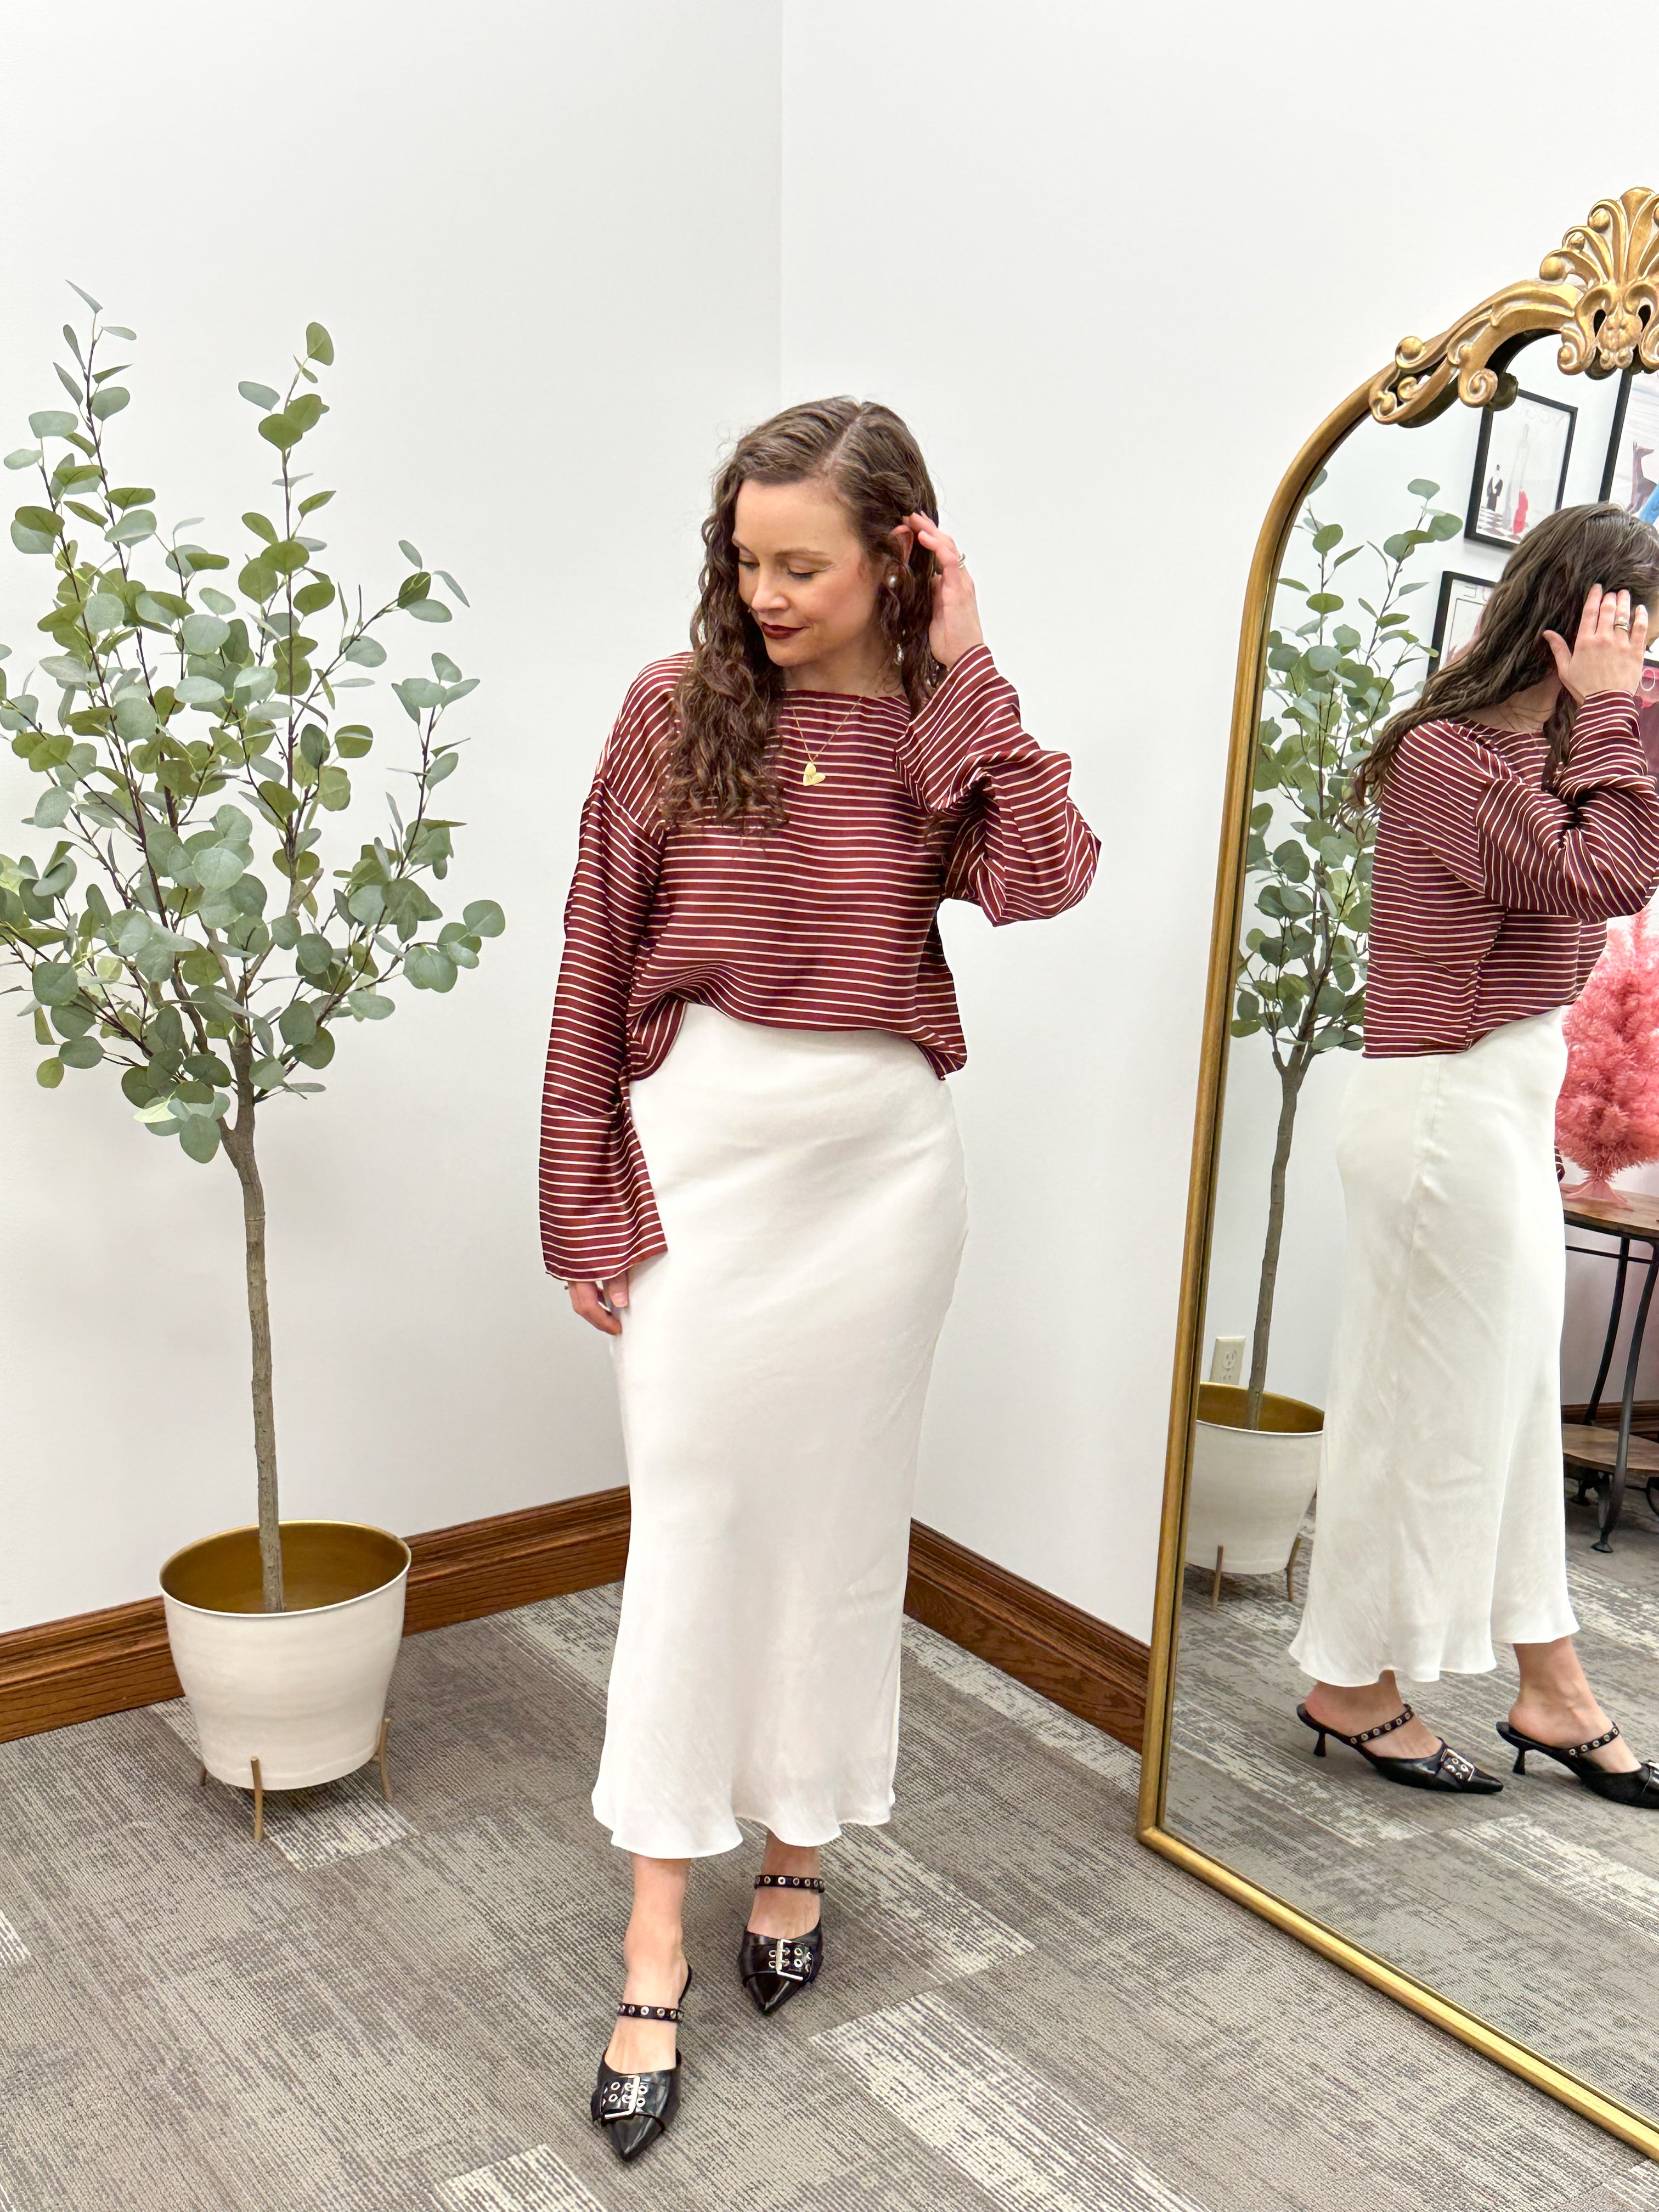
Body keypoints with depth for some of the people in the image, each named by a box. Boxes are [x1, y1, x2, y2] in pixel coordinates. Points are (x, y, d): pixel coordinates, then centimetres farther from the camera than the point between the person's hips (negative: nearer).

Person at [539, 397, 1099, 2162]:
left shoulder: (943, 729, 1)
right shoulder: (676, 708, -2)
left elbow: (1043, 880, -19)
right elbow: (598, 962, -1)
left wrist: (963, 670, -13)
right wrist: (582, 1200, -1)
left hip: (879, 1157, 1)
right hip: (699, 1144, -1)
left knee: (838, 1512, 12)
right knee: (687, 1516, 1)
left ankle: (794, 1851, 33)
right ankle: (654, 1947, 13)